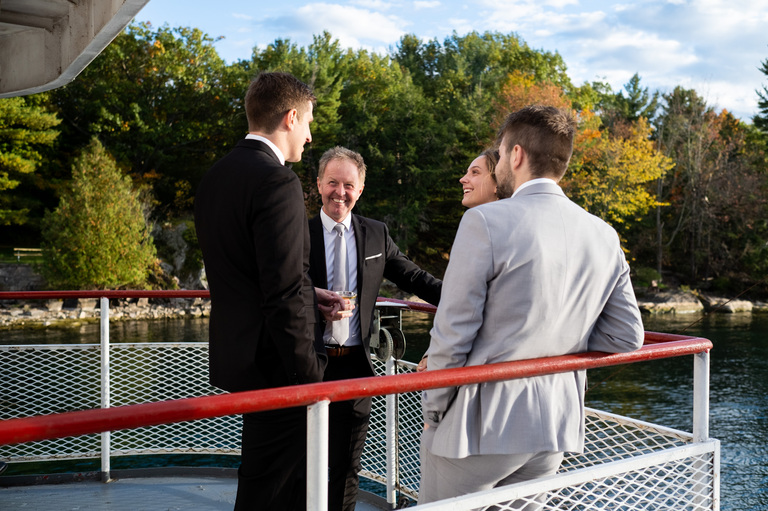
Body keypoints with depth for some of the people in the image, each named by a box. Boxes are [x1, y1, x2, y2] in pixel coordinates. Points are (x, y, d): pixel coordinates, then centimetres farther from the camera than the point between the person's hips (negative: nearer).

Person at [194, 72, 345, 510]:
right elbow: (283, 293, -23)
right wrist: (308, 371, -15)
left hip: (237, 354, 9)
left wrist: (308, 294, 14)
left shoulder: (216, 177, 9)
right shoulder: (277, 181, -20)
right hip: (274, 364, -9)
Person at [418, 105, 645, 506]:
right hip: (556, 429, 6)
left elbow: (453, 334, -14)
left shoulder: (486, 222, -15)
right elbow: (627, 338, 7)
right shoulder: (604, 236, 3)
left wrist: (432, 412, -1)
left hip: (480, 427, -6)